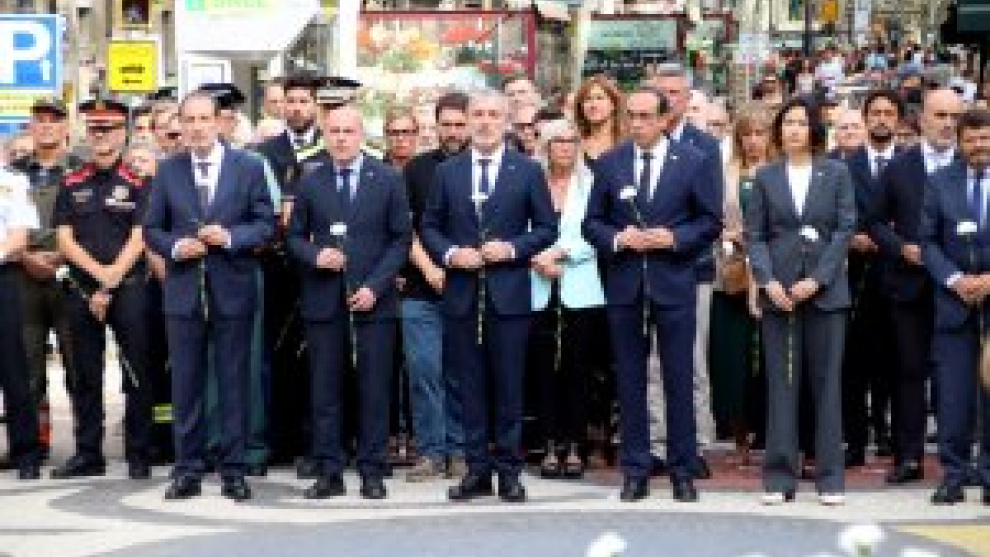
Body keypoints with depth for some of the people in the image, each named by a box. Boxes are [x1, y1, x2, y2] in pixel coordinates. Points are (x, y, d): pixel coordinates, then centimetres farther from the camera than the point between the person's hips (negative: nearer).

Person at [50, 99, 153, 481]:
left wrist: (113, 280, -11)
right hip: (82, 289, 3)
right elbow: (64, 239, 3)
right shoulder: (71, 185, 10)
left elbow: (139, 238, -5)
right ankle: (88, 454, 15)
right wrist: (98, 272, -11)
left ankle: (138, 455, 6)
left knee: (136, 374, -1)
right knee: (85, 377, 7)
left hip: (129, 288, -3)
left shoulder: (136, 184, 1)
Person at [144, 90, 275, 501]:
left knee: (234, 383, 2)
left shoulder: (249, 167, 3)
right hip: (183, 291, 2)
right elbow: (152, 228, 10)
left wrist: (229, 237, -15)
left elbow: (265, 224, 1)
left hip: (233, 290, -2)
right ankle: (188, 470, 12)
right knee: (185, 384, 5)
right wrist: (175, 247, -10)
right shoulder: (168, 171, 8)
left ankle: (233, 470, 9)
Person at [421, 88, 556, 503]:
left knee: (508, 387, 1)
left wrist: (513, 248, -11)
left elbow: (546, 228, 4)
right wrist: (450, 253, -7)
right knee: (471, 387, 5)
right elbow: (429, 227, 12)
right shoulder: (448, 172, 9)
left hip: (509, 294, -2)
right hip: (462, 294, 2)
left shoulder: (528, 171, 4)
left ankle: (508, 471, 9)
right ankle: (477, 470, 12)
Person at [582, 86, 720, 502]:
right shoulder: (609, 164, 7)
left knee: (679, 381, 1)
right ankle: (635, 470, 12)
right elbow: (592, 223, 8)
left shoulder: (693, 163, 2)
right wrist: (618, 238, -11)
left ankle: (683, 471, 10)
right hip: (624, 284, 2)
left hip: (674, 281, -2)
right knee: (630, 381, 5)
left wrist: (673, 238, -12)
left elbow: (710, 221, 3)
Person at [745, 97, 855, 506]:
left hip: (825, 290, -1)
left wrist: (816, 279, -10)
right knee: (780, 383, 2)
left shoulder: (836, 174, 5)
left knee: (827, 382, 2)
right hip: (778, 292, 1)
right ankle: (779, 476, 5)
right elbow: (755, 234, 5)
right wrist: (768, 281, -9)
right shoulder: (766, 177, 8)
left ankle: (830, 477, 6)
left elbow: (845, 229, -1)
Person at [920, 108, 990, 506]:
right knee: (953, 393, -1)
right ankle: (953, 475, 6)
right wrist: (954, 279, -7)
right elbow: (928, 241, 6)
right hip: (954, 300, 1)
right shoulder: (940, 182, 8)